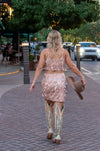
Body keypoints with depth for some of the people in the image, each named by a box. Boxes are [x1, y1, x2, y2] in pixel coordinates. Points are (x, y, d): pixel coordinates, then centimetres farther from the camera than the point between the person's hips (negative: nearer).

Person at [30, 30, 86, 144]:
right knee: (59, 108, 1)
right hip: (60, 80, 0)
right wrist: (82, 77, 12)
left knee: (49, 105, 22)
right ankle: (57, 136, -3)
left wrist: (34, 82, -12)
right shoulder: (64, 52, 0)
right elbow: (72, 66, 2)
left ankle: (50, 130, 19)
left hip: (48, 80, 0)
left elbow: (40, 67, -10)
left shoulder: (44, 52, -3)